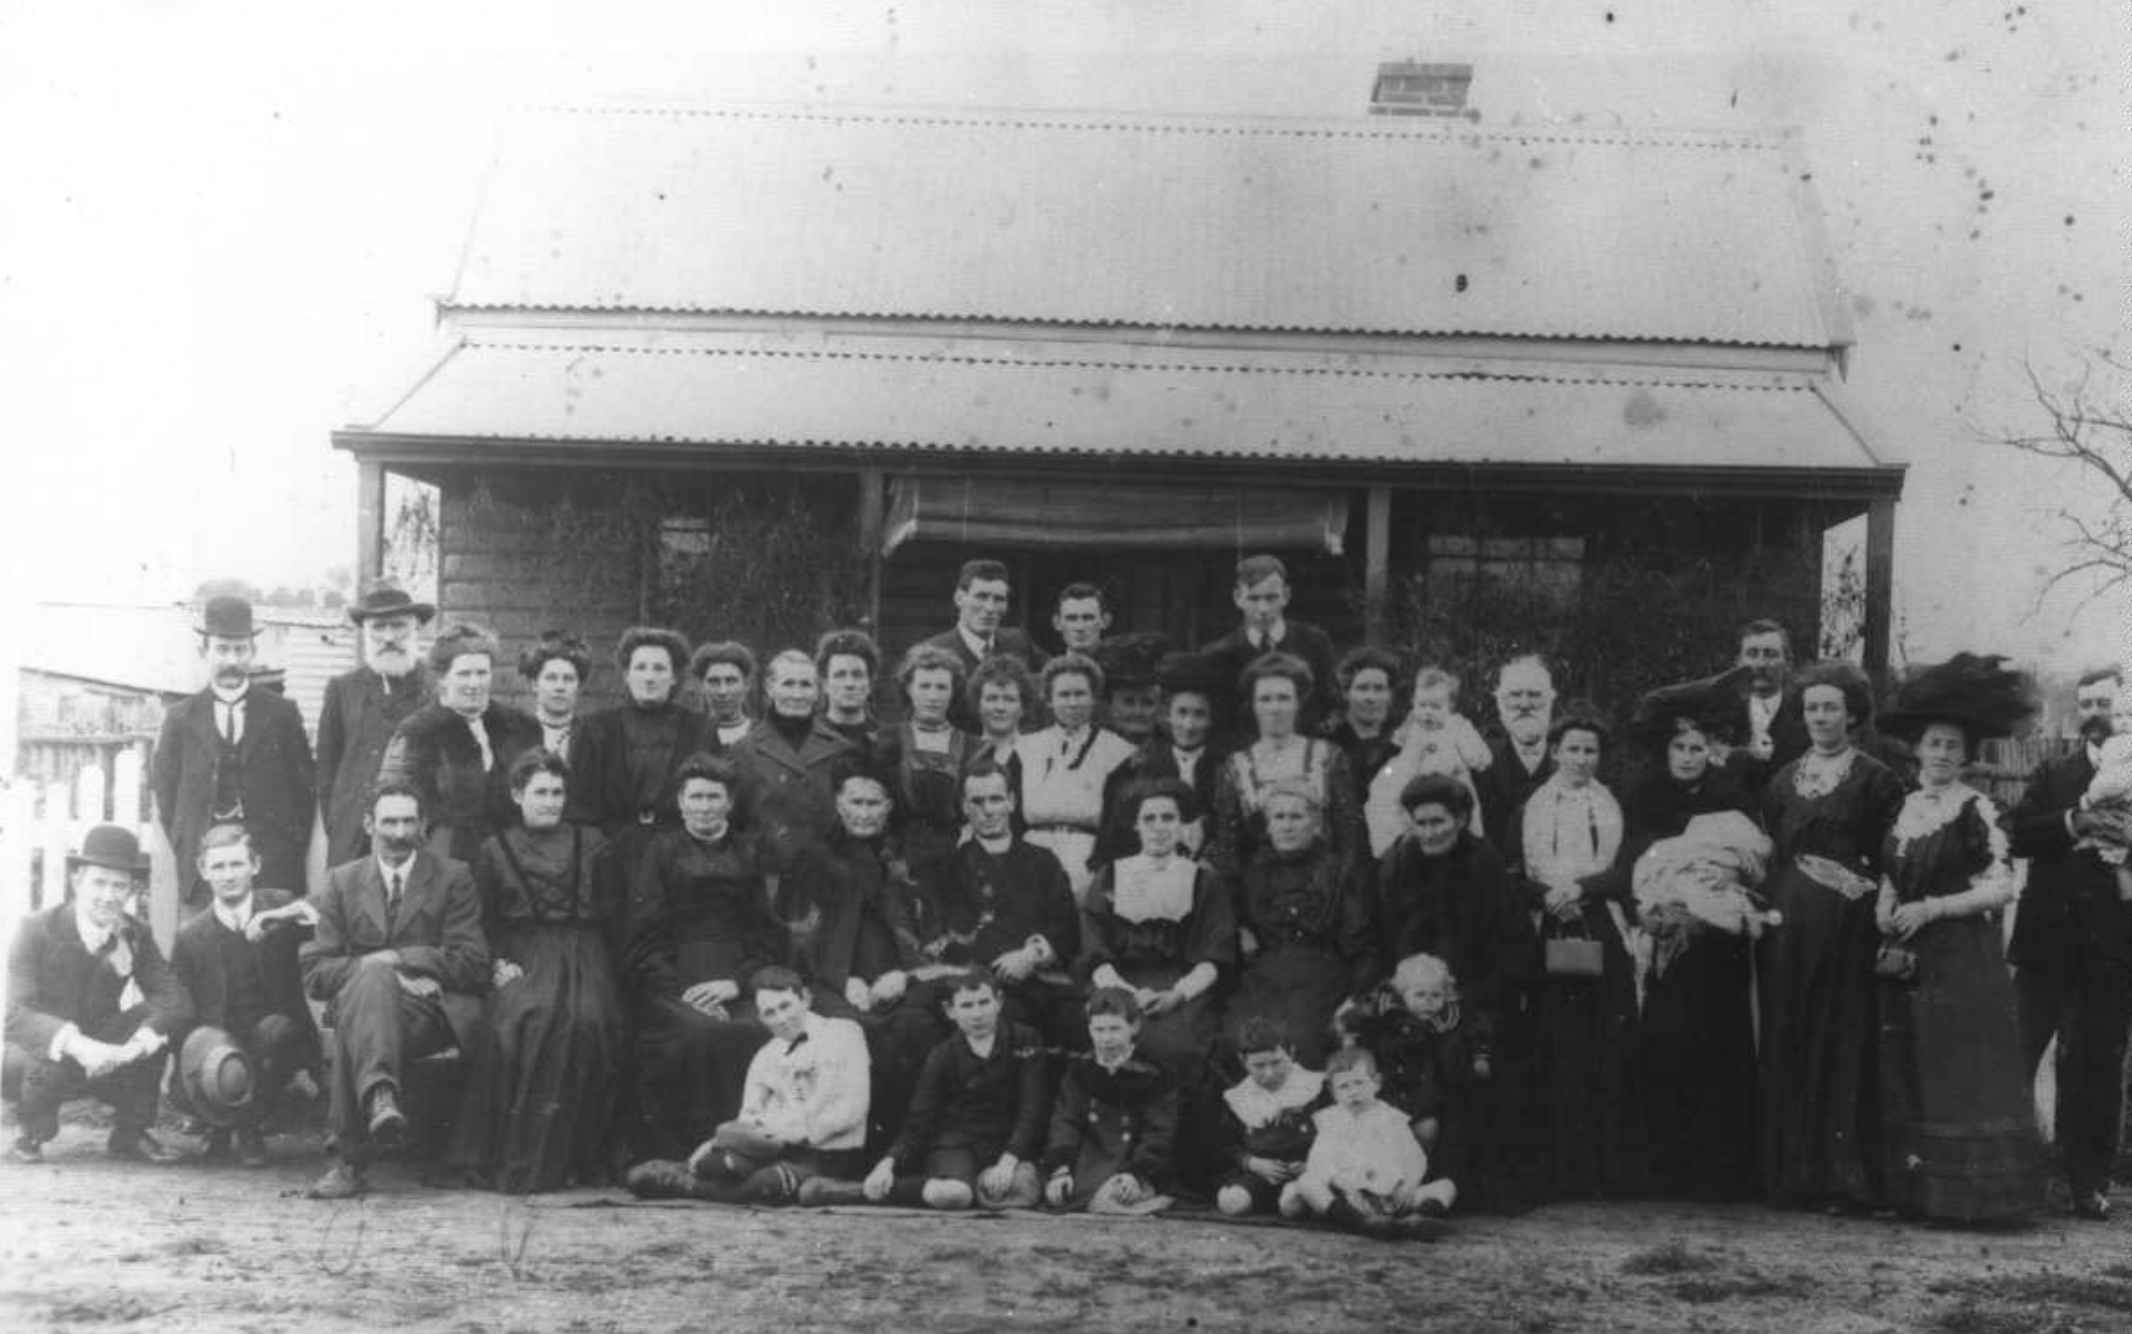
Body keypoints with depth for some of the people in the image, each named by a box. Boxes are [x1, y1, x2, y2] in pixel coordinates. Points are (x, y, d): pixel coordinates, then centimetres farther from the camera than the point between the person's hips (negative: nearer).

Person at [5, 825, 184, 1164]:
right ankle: (28, 1135, -3)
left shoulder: (137, 935, -5)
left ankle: (129, 1135, -5)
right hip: (42, 1055, -4)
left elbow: (171, 996, -17)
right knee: (53, 1061, -37)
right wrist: (74, 1044, -46)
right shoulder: (36, 930, -18)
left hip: (104, 1058, 4)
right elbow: (17, 1013, -29)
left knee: (153, 1018, -21)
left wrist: (141, 1040, -39)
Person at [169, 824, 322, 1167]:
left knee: (274, 1029, -33)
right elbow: (178, 1012, 1)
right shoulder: (190, 937, 3)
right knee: (186, 1089, -30)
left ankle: (251, 1129, -7)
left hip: (278, 1040, 0)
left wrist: (283, 915, -31)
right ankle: (225, 1126, 9)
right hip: (220, 1046, 0)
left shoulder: (281, 908, 1)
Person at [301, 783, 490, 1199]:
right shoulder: (343, 881, 17)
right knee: (371, 977, -38)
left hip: (430, 1014, -1)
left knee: (354, 1035, -36)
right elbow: (315, 972, 7)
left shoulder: (453, 878, 11)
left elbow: (473, 965, -1)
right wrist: (382, 975, -11)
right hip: (355, 1003, 1)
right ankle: (379, 1095, -58)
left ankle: (352, 1161, -42)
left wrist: (397, 958, -9)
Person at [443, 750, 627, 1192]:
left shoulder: (591, 845, 16)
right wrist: (499, 962, -6)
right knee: (523, 1021, -33)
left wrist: (596, 966, -3)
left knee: (587, 1022, -32)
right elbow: (483, 922, 11)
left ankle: (580, 1156, -21)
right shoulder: (495, 849, 16)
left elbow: (612, 915, 11)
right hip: (521, 960, 0)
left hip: (582, 957, 0)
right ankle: (515, 1159, -25)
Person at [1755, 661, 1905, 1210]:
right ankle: (1793, 1173, 10)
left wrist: (1889, 929, -13)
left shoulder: (1875, 779, 2)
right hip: (1790, 926, 4)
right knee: (1788, 1046, 4)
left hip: (1849, 926, -4)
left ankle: (1845, 1176, 1)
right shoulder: (1783, 780, 15)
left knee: (1844, 1046, -4)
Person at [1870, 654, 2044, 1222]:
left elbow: (2001, 886, -10)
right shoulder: (1903, 808, 13)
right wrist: (1884, 910, -1)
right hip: (1907, 962, 6)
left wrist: (1930, 908, -14)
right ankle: (1913, 1187, 11)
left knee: (1963, 1075, -6)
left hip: (1963, 960, -6)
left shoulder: (1976, 809, -5)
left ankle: (1969, 1191, -1)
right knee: (1906, 1077, 5)